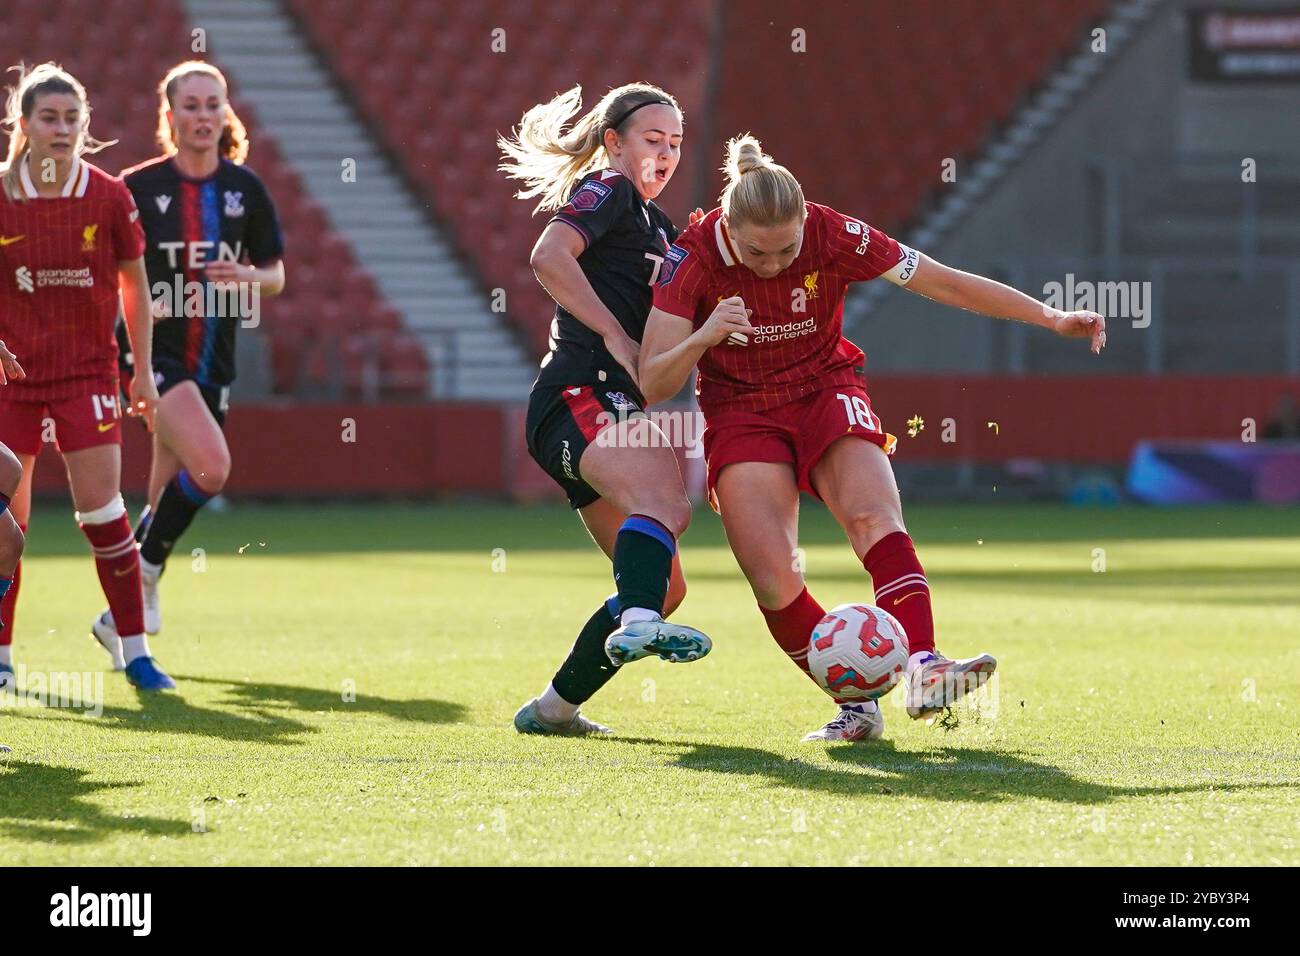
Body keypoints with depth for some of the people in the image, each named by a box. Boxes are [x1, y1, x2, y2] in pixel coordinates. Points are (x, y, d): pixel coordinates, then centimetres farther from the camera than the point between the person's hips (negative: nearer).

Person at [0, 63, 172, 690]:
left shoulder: (109, 198, -4)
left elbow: (135, 287, 7)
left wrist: (143, 372, 8)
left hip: (87, 373, -1)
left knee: (102, 512, -9)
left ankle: (135, 652, -2)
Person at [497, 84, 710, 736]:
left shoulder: (657, 226, 30)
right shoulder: (607, 191, 3)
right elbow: (549, 256, -17)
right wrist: (619, 340, -16)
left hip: (611, 406, 10)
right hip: (581, 393, -10)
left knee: (665, 586, 7)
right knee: (664, 504, -37)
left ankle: (554, 707, 12)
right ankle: (637, 624, -62)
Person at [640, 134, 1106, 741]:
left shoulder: (834, 236, -18)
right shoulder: (693, 258, -20)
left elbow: (946, 283, -10)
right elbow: (652, 385, -19)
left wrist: (1051, 318, -11)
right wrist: (703, 337, -39)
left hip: (826, 393, 0)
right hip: (740, 413, 0)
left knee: (875, 515, -29)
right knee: (773, 580, -18)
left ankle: (923, 669, -40)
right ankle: (857, 704, -4)